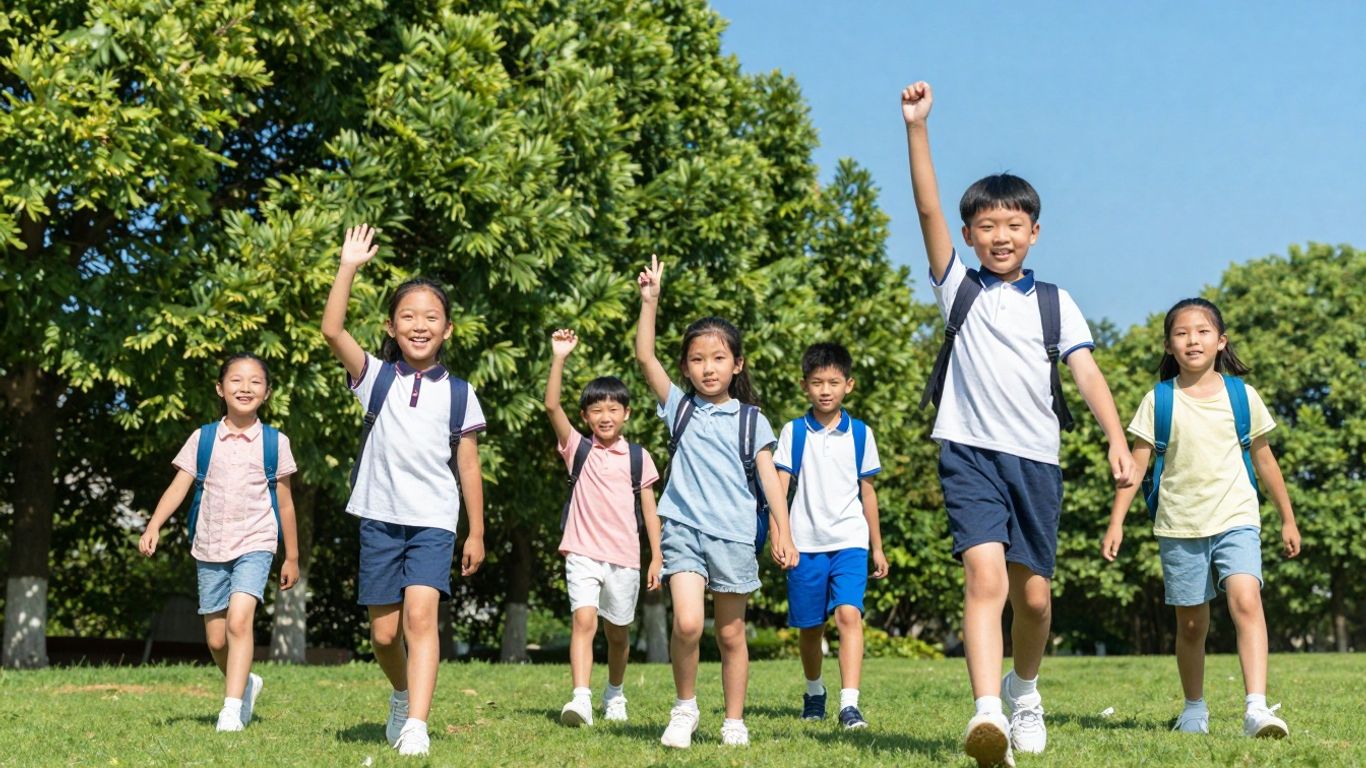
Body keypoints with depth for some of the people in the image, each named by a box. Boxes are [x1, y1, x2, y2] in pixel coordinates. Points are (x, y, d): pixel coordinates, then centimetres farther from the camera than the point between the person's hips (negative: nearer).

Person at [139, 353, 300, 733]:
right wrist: (153, 527, -17)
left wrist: (292, 557, 11)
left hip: (254, 544, -3)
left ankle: (232, 708, -21)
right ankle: (246, 683, 36)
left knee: (239, 619, -23)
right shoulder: (203, 438, 4)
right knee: (216, 638, 8)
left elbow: (284, 502, 7)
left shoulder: (275, 442, 2)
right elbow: (179, 487, -1)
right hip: (209, 547, 3)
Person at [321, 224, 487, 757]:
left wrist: (476, 533, 6)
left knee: (420, 612, -20)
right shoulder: (376, 377, 3)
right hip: (380, 518, 1)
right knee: (384, 632, 7)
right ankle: (403, 694, 36)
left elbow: (468, 467, 6)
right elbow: (332, 331, -12)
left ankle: (416, 726, -27)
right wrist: (349, 267, -17)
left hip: (433, 522, -1)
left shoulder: (458, 394, 3)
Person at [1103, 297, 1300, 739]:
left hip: (1236, 520, -1)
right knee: (1191, 624, 9)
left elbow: (1263, 459, 13)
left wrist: (1288, 519, 17)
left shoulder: (1242, 396, 5)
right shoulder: (1159, 401, 2)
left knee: (1245, 599, -23)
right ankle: (1194, 708, 28)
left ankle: (1257, 707, -28)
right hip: (1179, 525, 1)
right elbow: (1136, 463, 2)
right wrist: (1116, 521, -5)